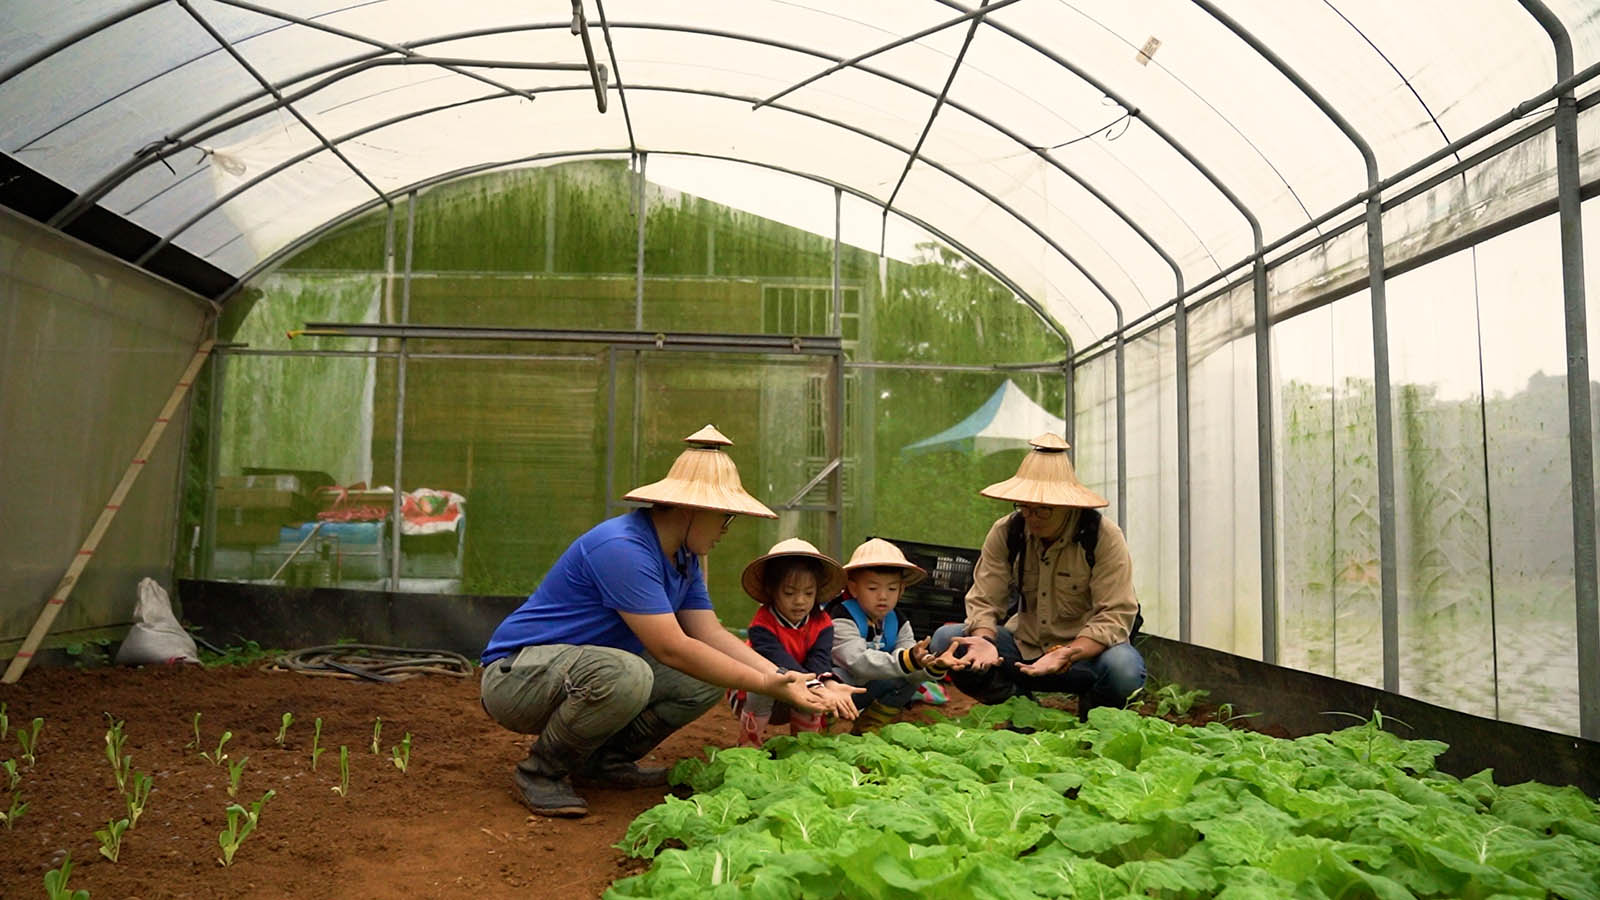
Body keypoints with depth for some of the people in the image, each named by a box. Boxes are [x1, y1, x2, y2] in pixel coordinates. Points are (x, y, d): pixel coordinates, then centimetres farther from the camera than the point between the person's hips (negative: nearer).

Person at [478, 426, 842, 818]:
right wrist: (765, 685, -24)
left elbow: (711, 635, 2)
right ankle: (540, 770, -12)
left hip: (588, 673, 9)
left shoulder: (684, 558, 4)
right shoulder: (622, 547, -27)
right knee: (625, 675, -38)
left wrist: (783, 677, -11)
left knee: (708, 679, -4)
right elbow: (672, 648, -29)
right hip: (516, 676, -9)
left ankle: (607, 759, 9)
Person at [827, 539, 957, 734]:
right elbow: (858, 662, -35)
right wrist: (907, 660, -46)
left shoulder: (898, 623, -1)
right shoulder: (842, 617, -21)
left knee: (908, 681, -9)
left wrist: (935, 667, -35)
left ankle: (867, 728, 5)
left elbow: (913, 671, -10)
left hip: (866, 691, 7)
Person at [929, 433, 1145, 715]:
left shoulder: (1104, 537, -16)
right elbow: (984, 602, -7)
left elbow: (1115, 616, -20)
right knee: (944, 640, -18)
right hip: (1022, 645, 3)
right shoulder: (1005, 532, -7)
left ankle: (1092, 715, 0)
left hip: (1086, 649, -2)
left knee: (1124, 667, -36)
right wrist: (984, 640, -30)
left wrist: (1066, 655, -36)